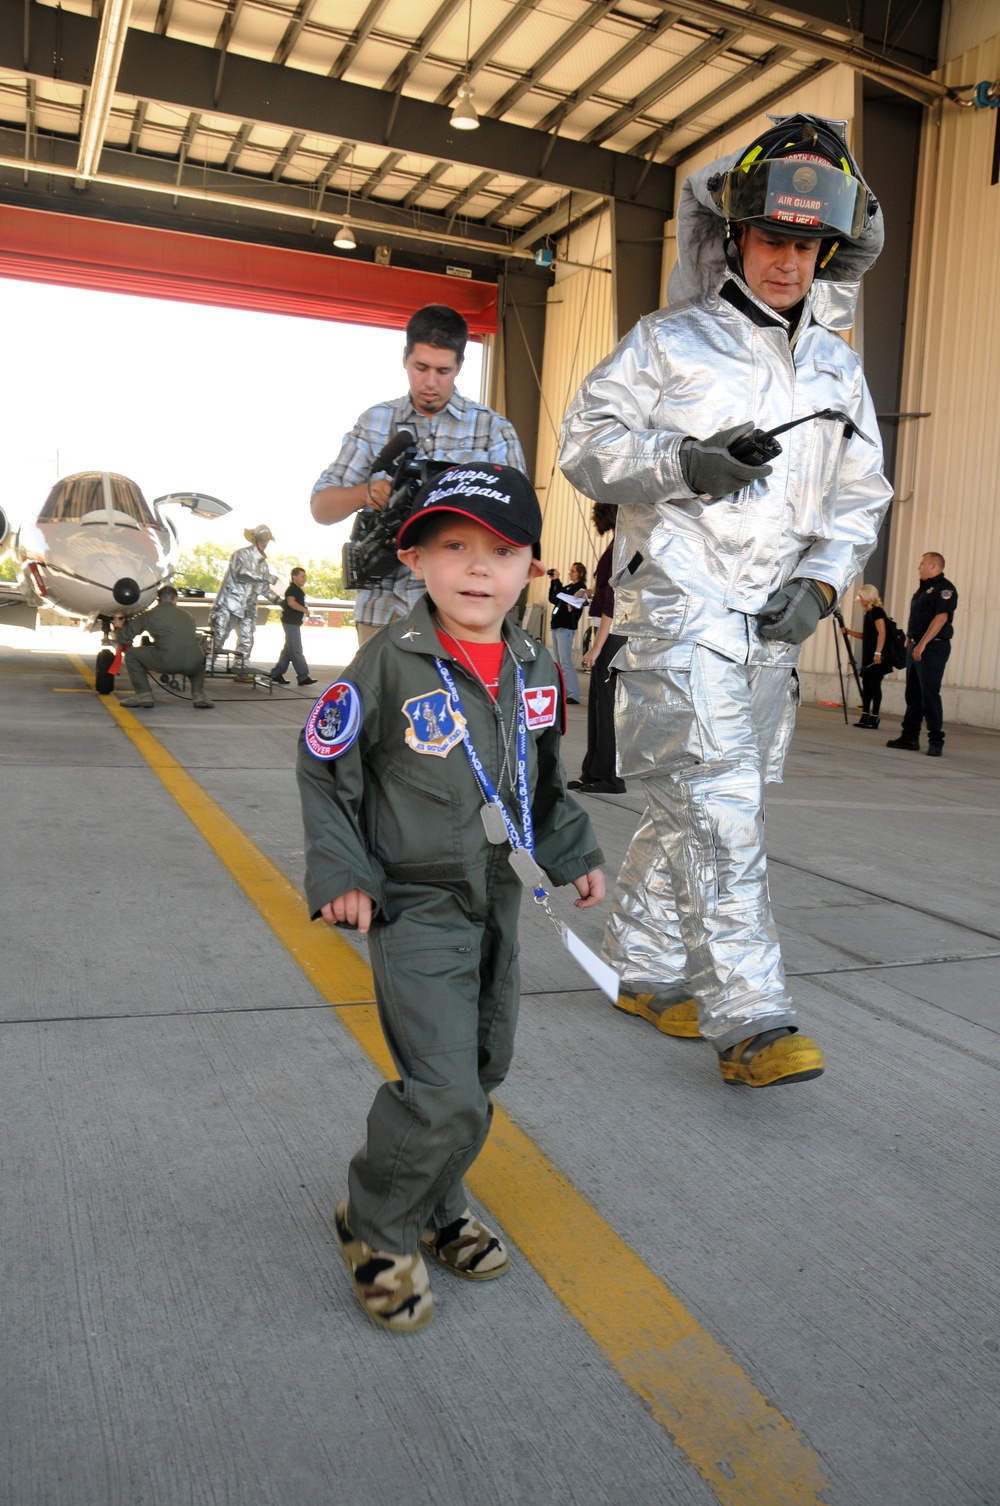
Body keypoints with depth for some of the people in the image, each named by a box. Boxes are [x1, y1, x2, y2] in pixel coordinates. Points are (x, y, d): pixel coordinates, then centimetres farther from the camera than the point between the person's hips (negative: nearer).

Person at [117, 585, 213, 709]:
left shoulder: (149, 615, 14)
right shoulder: (186, 614, 26)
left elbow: (123, 637, 17)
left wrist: (118, 627, 41)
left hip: (168, 662, -4)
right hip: (193, 665, 4)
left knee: (131, 653, 21)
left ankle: (143, 694, 15)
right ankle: (199, 694, 22)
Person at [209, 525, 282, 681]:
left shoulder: (263, 563, 15)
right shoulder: (241, 554, -7)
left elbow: (263, 587, 23)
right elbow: (241, 572, -27)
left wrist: (276, 599, 9)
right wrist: (267, 577, -30)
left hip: (247, 608, 7)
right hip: (229, 604, -7)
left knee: (246, 640, 4)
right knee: (218, 638, -5)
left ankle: (240, 670, 10)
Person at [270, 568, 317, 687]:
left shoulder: (297, 589, 20)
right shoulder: (292, 589, -12)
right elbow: (291, 602, -29)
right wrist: (304, 610, -23)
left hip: (294, 622, 11)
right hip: (290, 622, -11)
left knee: (288, 649, 12)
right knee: (296, 650, -9)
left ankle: (276, 674, 17)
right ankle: (303, 677, -11)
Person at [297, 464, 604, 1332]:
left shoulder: (535, 671, 2)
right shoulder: (390, 665, -16)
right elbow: (325, 770, -7)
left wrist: (576, 856, 16)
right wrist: (341, 875, -11)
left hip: (497, 903, 7)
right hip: (416, 908, -6)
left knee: (483, 1072, 17)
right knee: (444, 1092, -11)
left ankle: (437, 1209, 40)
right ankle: (377, 1231, 15)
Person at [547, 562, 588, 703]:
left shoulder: (580, 588, -6)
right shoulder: (568, 587, 19)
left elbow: (562, 596, -17)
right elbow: (553, 599, 14)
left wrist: (557, 580, -13)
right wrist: (552, 582, 8)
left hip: (566, 628, -9)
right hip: (557, 626, 9)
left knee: (565, 661, -16)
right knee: (558, 662, 9)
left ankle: (573, 695, -19)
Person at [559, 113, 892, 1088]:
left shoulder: (838, 369, 16)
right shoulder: (670, 342, 3)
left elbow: (859, 499, 18)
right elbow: (587, 441, 0)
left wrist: (819, 582, 1)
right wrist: (685, 462, -16)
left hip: (771, 622, 6)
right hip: (678, 604, -5)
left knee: (698, 807, 11)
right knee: (718, 805, -14)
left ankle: (644, 969, 26)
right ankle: (749, 1021, -11)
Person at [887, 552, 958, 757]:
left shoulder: (944, 588, -9)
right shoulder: (923, 588, 20)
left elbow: (941, 618, -20)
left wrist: (922, 644, -25)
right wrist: (909, 641, 17)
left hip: (933, 647, -9)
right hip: (916, 647, 9)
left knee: (930, 694, -11)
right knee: (913, 694, 9)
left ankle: (936, 741, -7)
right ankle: (909, 737, 13)